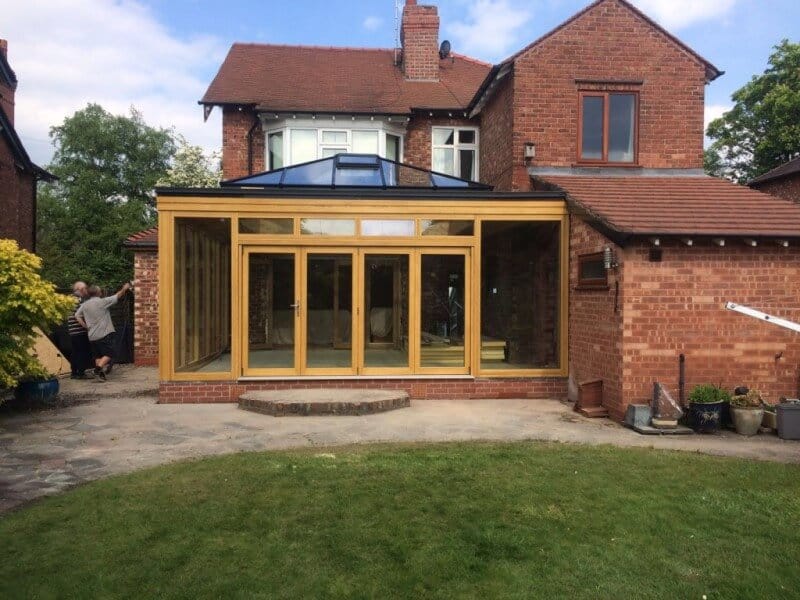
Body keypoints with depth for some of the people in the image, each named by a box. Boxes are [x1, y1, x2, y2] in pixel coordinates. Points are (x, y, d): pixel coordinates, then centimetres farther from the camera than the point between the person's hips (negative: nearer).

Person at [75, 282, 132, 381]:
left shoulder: (84, 305, 7)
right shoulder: (102, 302, -9)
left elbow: (77, 316, 6)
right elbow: (117, 297, -2)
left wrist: (86, 326, 9)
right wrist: (124, 289, 13)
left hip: (92, 336, 6)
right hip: (104, 334, -6)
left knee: (98, 355, 14)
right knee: (109, 354, -3)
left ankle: (99, 372, 9)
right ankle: (100, 367, -24)